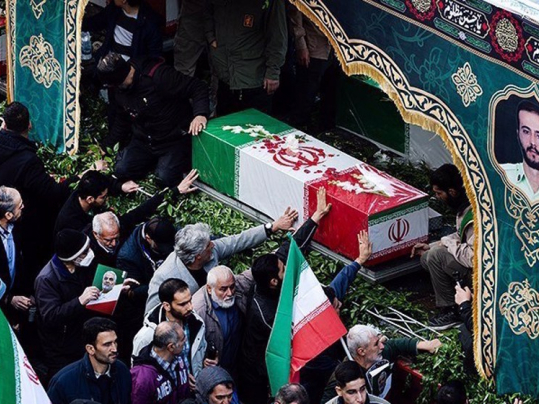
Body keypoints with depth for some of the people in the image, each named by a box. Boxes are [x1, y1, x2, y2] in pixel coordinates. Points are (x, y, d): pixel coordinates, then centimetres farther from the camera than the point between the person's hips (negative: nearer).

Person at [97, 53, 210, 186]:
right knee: (122, 170, -10)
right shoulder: (120, 90, 0)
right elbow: (122, 120, 18)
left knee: (165, 178, -24)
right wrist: (107, 147, 15)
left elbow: (198, 87, -25)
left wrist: (200, 114, -42)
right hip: (144, 140, 7)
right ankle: (156, 159, 15)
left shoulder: (159, 75, -26)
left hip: (174, 139, -7)